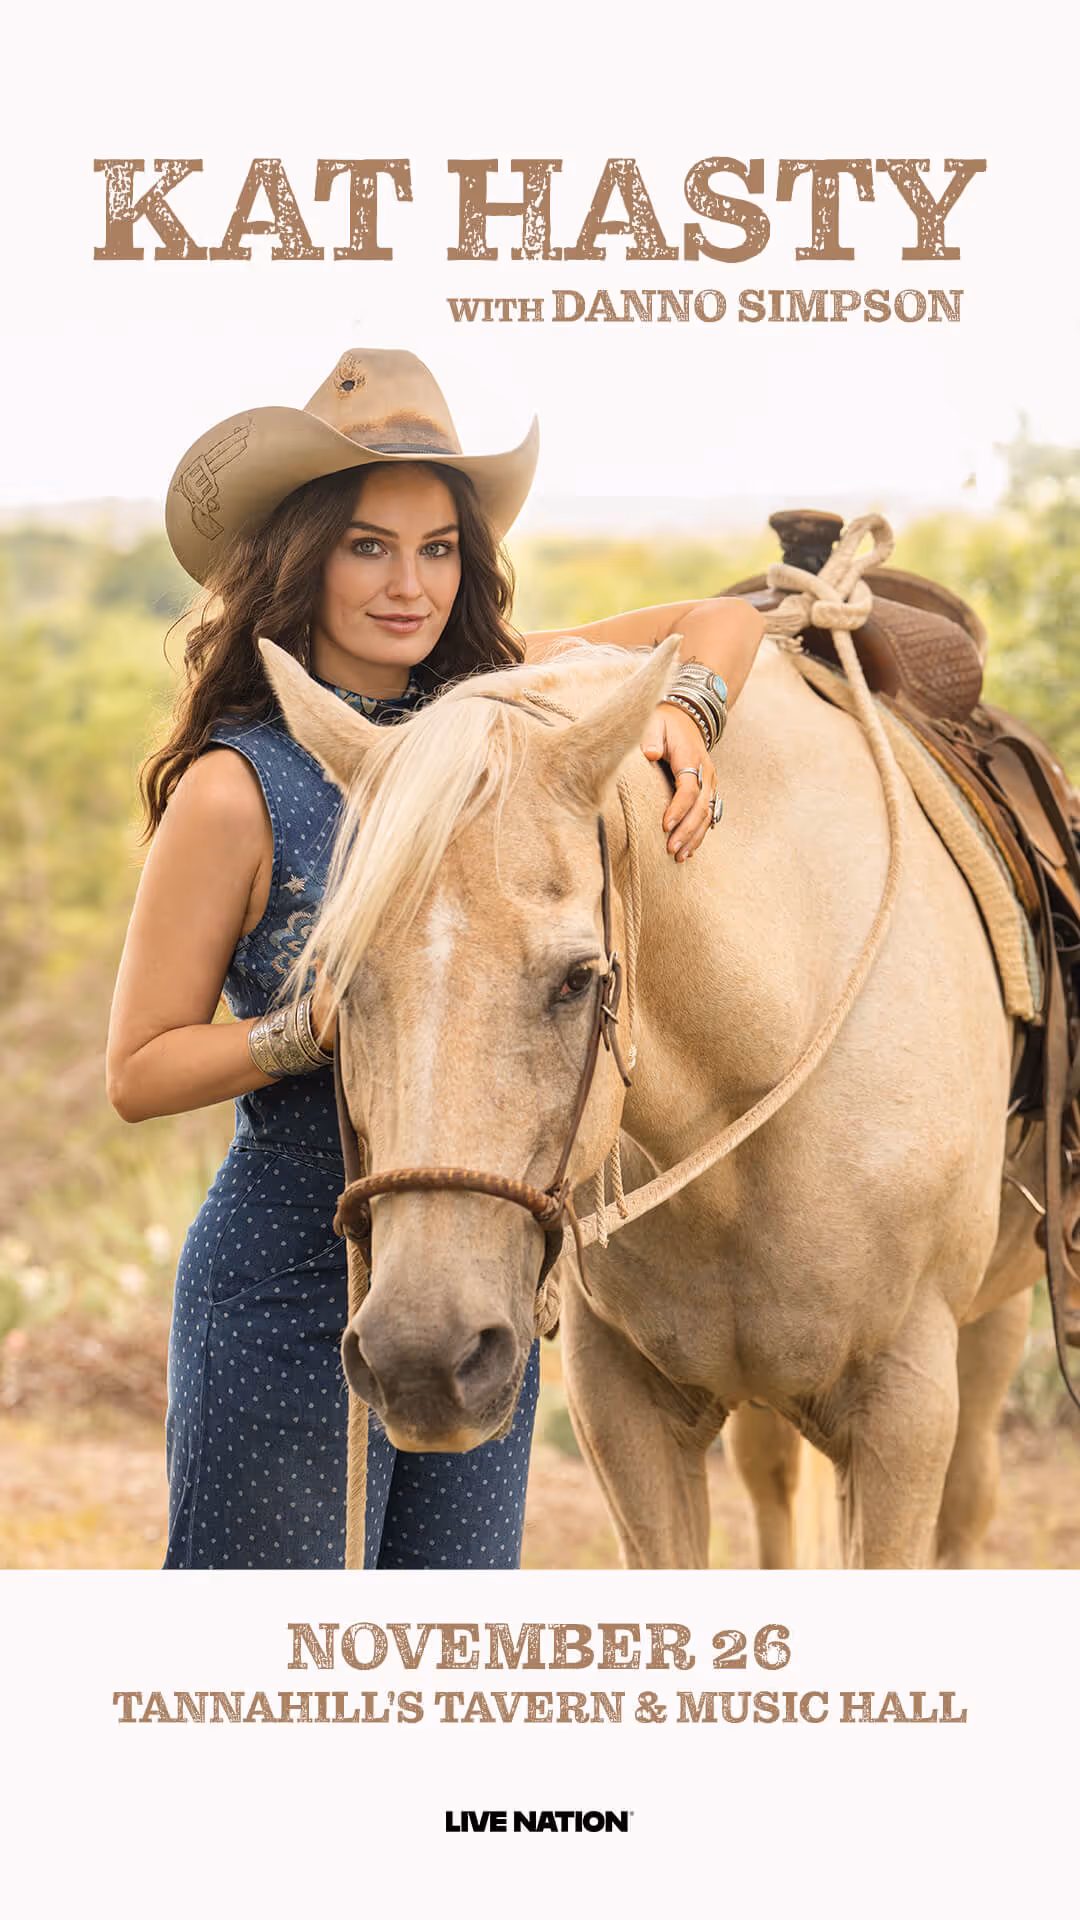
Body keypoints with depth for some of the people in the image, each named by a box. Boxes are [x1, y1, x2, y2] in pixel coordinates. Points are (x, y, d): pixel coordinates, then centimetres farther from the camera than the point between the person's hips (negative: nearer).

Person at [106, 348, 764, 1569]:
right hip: (291, 1294, -6)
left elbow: (723, 622, 10)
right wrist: (327, 1022, -24)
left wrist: (683, 714, -11)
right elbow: (140, 1072, -9)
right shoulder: (236, 788, -13)